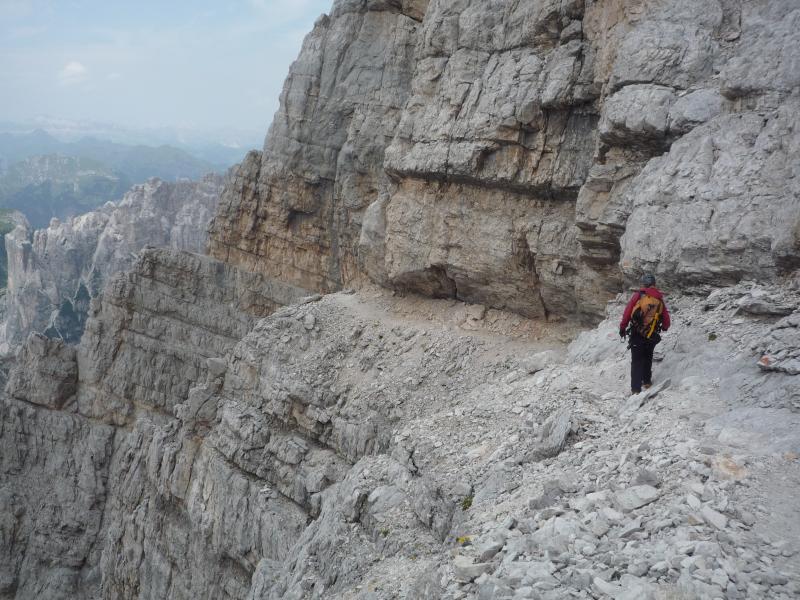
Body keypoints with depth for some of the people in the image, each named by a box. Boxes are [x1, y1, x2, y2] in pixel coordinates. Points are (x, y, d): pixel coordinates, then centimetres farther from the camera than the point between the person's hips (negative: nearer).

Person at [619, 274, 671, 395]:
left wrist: (622, 327, 2)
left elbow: (627, 312, -8)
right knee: (648, 358, 25)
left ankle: (636, 388, -1)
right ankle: (647, 381, 31)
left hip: (636, 335, -3)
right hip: (652, 336, 3)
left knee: (636, 361, 3)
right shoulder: (659, 300, 6)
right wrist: (664, 327, 33)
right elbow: (666, 319, 11)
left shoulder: (638, 295, -4)